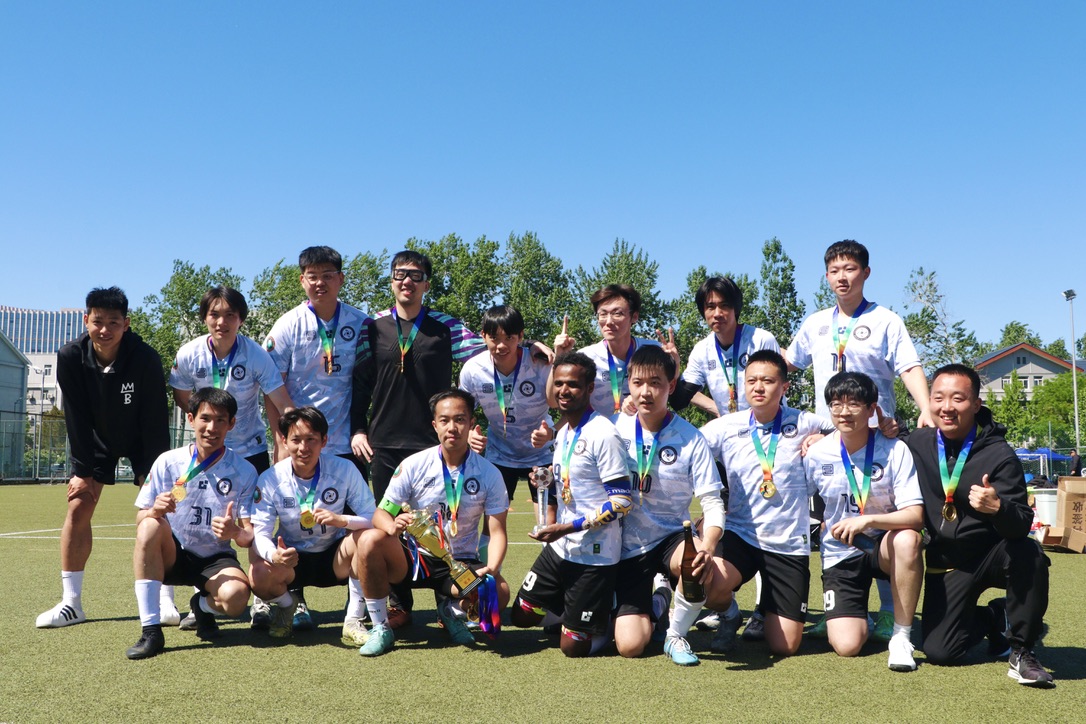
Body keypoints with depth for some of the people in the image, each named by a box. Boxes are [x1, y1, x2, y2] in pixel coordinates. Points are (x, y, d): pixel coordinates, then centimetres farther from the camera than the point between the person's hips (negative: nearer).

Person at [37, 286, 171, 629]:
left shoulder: (146, 359, -30)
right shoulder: (70, 357, -23)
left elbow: (155, 420, -22)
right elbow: (77, 418, -16)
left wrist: (152, 470, -19)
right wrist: (83, 470, -14)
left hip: (141, 441, -2)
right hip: (95, 440, 2)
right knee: (77, 508, -5)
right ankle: (71, 603, 3)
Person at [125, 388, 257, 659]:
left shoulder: (244, 471, -6)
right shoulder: (167, 462, -5)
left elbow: (250, 537, -8)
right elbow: (140, 520, -4)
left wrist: (236, 532, -33)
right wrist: (155, 510, -28)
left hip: (216, 560, -1)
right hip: (171, 556, 1)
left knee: (236, 596, -33)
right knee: (150, 525, -32)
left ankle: (203, 605, 9)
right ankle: (150, 630, -27)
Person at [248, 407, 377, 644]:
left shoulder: (344, 470, -14)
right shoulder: (271, 480, -12)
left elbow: (373, 518, -17)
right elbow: (260, 534, -15)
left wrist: (342, 520, -38)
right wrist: (274, 555, -38)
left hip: (335, 558, 0)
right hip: (291, 558, 1)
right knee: (259, 574, -31)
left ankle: (353, 621, -16)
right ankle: (286, 603, 9)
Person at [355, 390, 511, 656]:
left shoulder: (489, 474, -5)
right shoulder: (413, 465, -6)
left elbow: (497, 532, -5)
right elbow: (380, 514, -5)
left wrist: (491, 568, -26)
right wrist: (393, 525, -31)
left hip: (461, 563, 0)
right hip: (414, 556, 0)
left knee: (500, 592, -30)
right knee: (370, 541, -31)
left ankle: (452, 611, 8)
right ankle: (380, 628, -11)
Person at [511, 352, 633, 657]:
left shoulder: (603, 434, -18)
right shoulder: (562, 432, 9)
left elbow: (621, 501, -20)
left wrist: (568, 528, -22)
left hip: (594, 554, -8)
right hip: (560, 547, 8)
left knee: (573, 646, -2)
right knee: (522, 615, 12)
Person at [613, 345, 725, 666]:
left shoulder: (691, 440, -11)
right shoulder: (617, 431, -4)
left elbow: (713, 503, -14)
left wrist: (706, 548, -31)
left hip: (672, 536, -1)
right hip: (629, 546, 1)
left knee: (698, 564, -39)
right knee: (629, 646, -11)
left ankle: (676, 634, -7)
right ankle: (655, 604, 27)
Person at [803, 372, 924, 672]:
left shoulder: (895, 450, -13)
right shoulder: (817, 453, -7)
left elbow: (915, 515, -20)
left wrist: (867, 520, -33)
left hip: (884, 546, 0)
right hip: (840, 554, 1)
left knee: (907, 539, -38)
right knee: (846, 645, -18)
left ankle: (902, 635, -18)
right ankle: (857, 616, 22)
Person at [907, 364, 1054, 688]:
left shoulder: (999, 455, -17)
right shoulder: (918, 443, -5)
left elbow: (1022, 525, -23)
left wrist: (998, 507, -46)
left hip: (991, 553, -3)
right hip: (946, 561, 3)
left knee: (1028, 554, -36)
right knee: (938, 651, -10)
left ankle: (1022, 651, -14)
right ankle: (994, 618, 22)